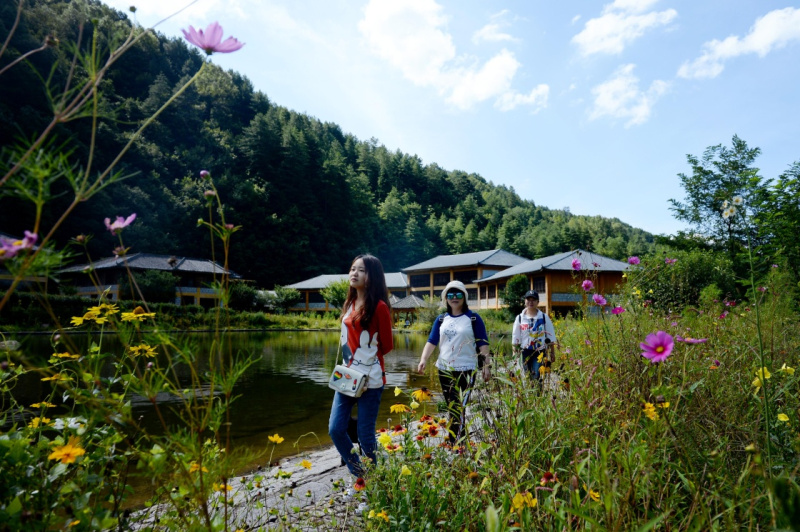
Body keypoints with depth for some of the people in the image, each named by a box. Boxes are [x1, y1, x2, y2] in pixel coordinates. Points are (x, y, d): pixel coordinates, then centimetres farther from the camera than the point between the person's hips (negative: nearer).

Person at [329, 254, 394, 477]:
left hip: (370, 380, -7)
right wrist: (349, 359, 4)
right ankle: (358, 473, 28)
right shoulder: (350, 304, 10)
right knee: (335, 429, 7)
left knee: (365, 435, 1)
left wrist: (366, 357, 4)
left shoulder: (379, 307, -11)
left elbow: (387, 346, -5)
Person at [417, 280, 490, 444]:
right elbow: (431, 342, 5)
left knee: (459, 408, -6)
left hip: (466, 370, -4)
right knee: (452, 409, 14)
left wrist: (486, 366, -7)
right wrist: (423, 360, -9)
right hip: (444, 369, 5)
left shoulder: (473, 318, -3)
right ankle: (460, 440, 28)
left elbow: (483, 344, -2)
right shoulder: (441, 319, 8)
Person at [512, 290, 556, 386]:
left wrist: (552, 353, 5)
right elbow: (515, 338, 7)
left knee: (537, 377, -13)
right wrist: (515, 354, 3)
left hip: (540, 352, -2)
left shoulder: (544, 317, 3)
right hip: (525, 352, 2)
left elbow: (551, 338, 7)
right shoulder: (520, 318, 5)